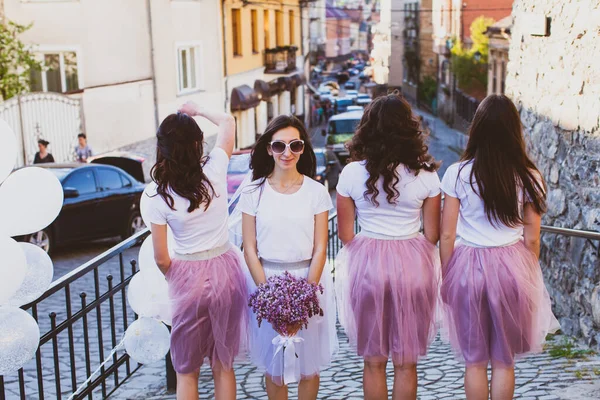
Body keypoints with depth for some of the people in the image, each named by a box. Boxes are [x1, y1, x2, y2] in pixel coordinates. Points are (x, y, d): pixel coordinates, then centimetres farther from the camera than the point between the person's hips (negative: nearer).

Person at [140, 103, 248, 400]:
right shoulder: (215, 172, -10)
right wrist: (197, 110, 22)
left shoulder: (155, 197, -14)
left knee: (187, 371, 14)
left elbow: (161, 259, -8)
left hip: (188, 278, -2)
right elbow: (227, 122, 9)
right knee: (223, 365, 17)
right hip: (226, 272, 3)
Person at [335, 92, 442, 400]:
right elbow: (432, 234, 0)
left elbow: (345, 233, 0)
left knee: (374, 361, 15)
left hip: (367, 264, 0)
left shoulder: (352, 173, -7)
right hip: (413, 265, 0)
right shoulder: (425, 174, -6)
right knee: (406, 363, 13)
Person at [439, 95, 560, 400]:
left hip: (468, 267, -1)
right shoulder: (529, 177, -6)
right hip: (512, 267, 1)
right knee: (504, 361, 14)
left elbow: (447, 235, -6)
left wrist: (446, 277, 6)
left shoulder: (457, 174, -10)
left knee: (475, 361, 13)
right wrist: (529, 278, 14)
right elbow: (531, 239, 0)